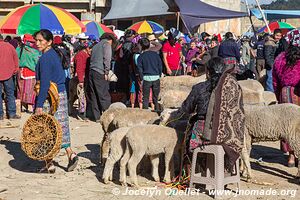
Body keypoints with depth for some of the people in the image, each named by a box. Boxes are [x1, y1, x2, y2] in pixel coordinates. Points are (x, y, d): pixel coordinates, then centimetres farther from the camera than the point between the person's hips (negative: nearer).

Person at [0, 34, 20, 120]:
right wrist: (15, 71, 15)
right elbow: (16, 59, 6)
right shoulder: (9, 46, 2)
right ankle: (12, 114, 7)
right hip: (8, 74, 2)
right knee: (10, 94, 9)